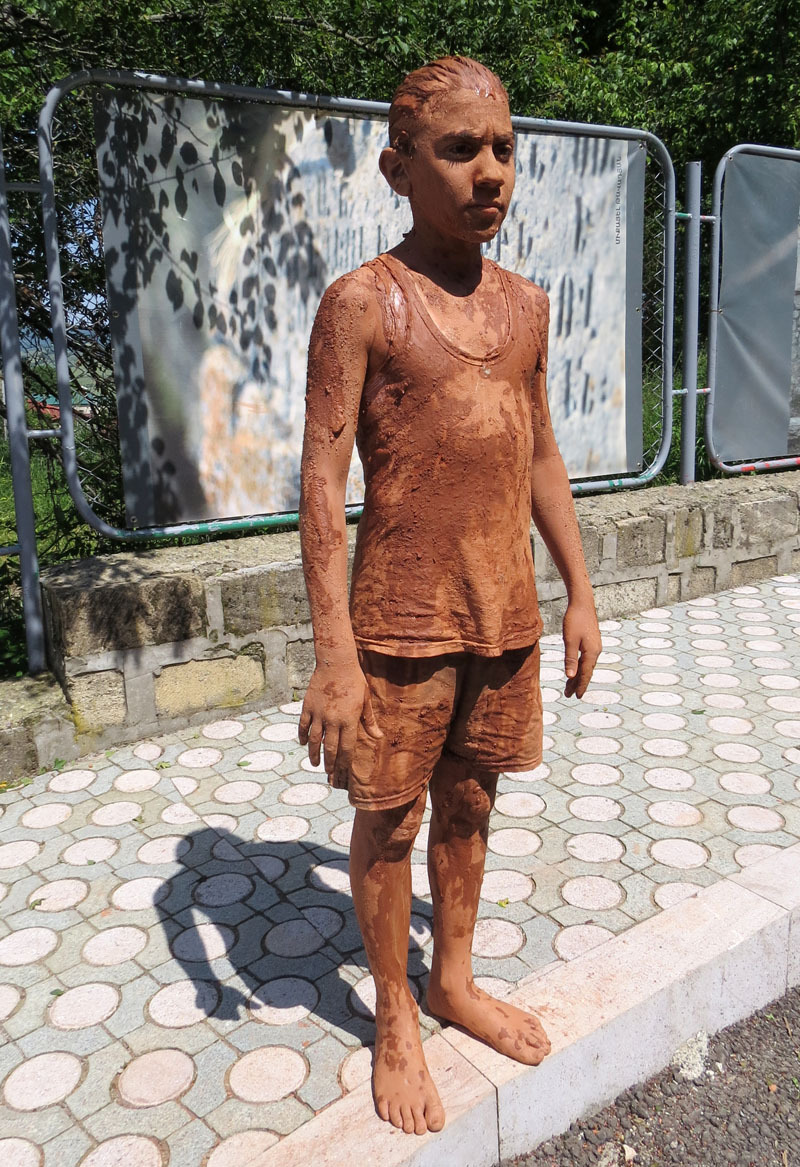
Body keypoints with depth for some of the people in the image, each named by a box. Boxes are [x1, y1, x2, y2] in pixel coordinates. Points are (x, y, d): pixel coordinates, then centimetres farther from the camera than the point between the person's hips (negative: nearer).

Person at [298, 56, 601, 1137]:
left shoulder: (526, 304, 9)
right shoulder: (362, 301, -9)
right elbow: (324, 482, -13)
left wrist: (579, 592, 13)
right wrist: (334, 655, -17)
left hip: (507, 612, 6)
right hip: (403, 619, -5)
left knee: (469, 805, 18)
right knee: (389, 821, 9)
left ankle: (455, 981, 40)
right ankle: (395, 1020, 32)